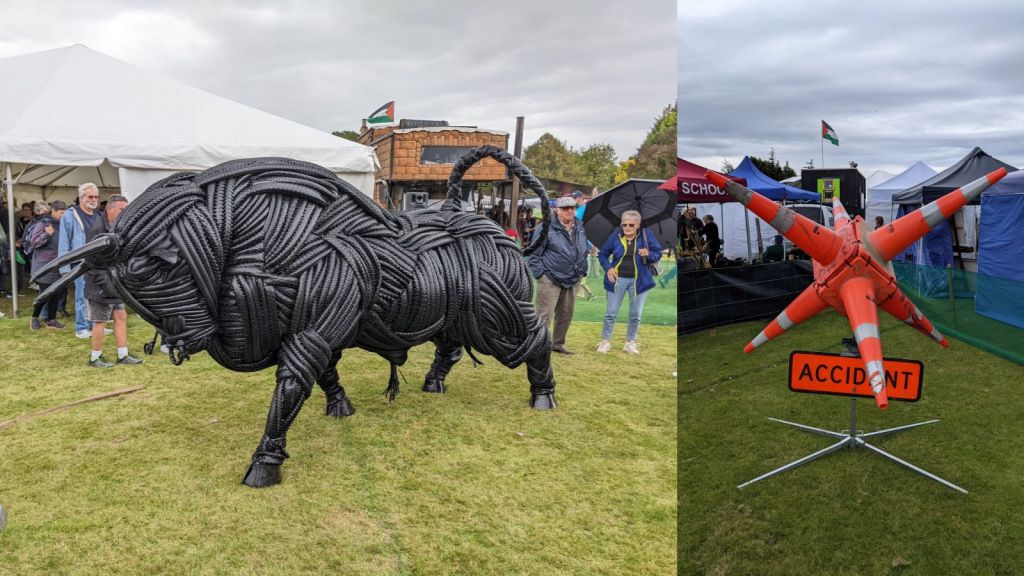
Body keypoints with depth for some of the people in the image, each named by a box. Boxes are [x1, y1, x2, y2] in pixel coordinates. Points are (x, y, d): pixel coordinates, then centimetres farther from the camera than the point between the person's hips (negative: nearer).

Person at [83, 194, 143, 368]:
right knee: (100, 321, 1)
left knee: (121, 317, 11)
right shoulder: (97, 228, -18)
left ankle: (123, 355, 19)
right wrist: (106, 284, -23)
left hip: (115, 285, 9)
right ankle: (95, 358, 15)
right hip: (101, 286, -9)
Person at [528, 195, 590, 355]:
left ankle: (558, 343, 30)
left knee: (566, 315, 16)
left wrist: (582, 270, 15)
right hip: (550, 280, -7)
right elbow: (533, 253, -8)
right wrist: (539, 272, -12)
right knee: (544, 316, -8)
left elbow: (584, 250, 22)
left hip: (572, 280, 7)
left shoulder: (581, 227, 9)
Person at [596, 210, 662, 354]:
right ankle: (605, 341, 14)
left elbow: (658, 254, 1)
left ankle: (630, 342, 22)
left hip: (639, 280, 1)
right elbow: (602, 254, 8)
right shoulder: (615, 236, -3)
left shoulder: (646, 235, -3)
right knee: (611, 312, 2)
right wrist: (608, 268, -8)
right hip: (618, 279, 0)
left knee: (635, 314, 7)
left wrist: (649, 254, -21)